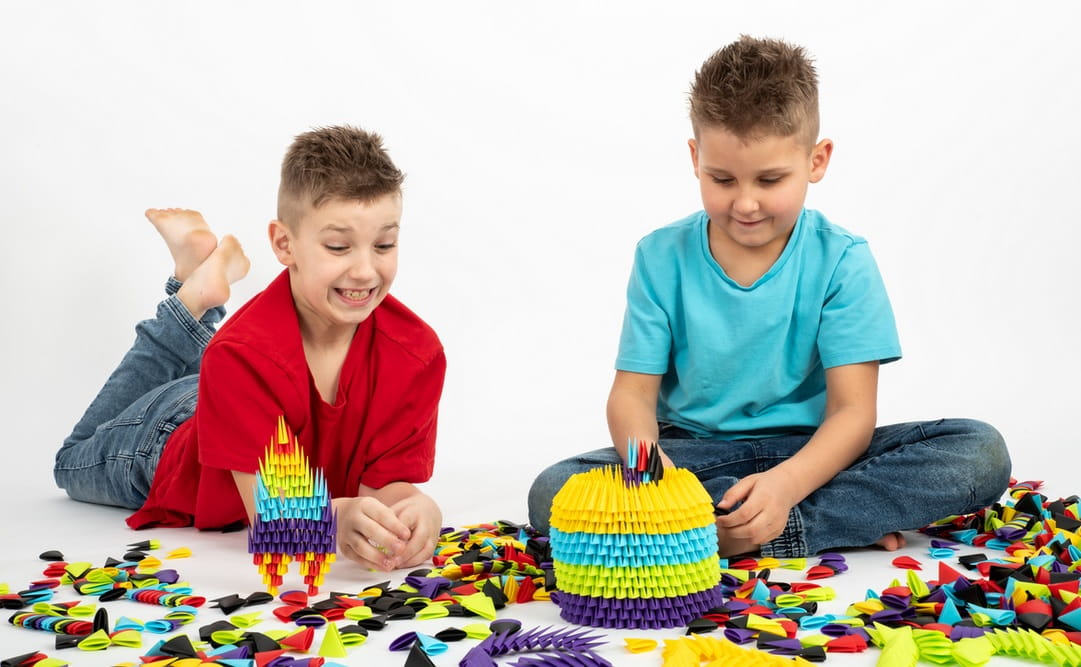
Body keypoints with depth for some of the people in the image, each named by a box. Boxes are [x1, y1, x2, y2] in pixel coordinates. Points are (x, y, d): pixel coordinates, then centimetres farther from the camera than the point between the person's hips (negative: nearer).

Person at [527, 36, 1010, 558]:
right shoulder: (662, 258, -1)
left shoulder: (840, 261, -6)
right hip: (694, 451, 2)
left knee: (981, 454, -23)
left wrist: (788, 482, -34)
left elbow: (852, 409, -13)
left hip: (811, 453, -1)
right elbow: (633, 391, -3)